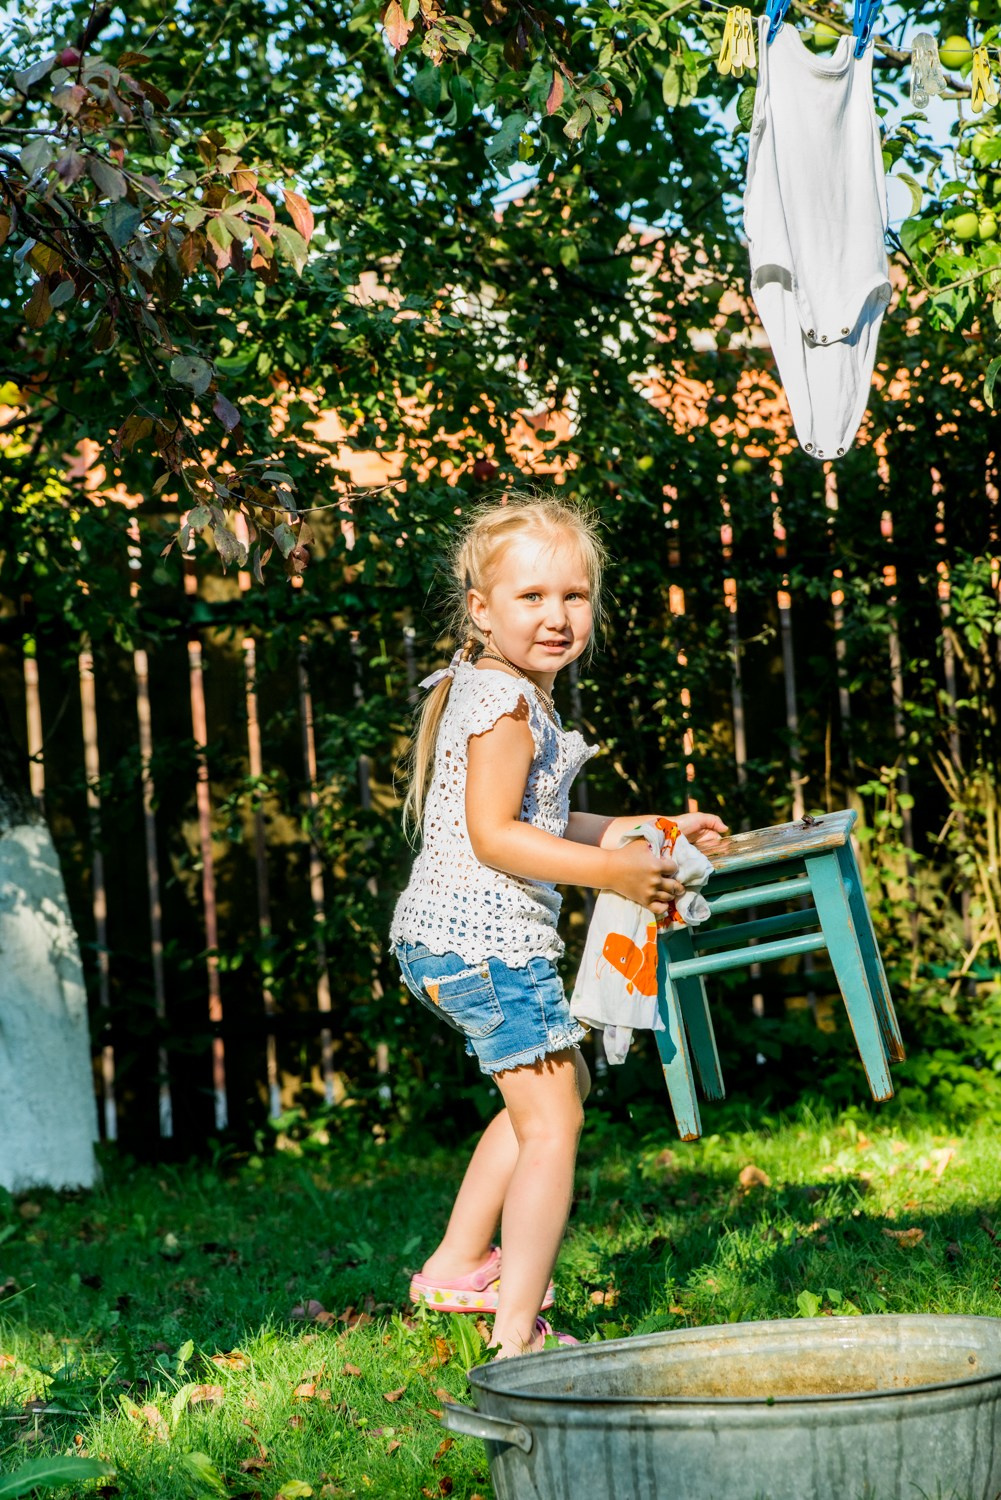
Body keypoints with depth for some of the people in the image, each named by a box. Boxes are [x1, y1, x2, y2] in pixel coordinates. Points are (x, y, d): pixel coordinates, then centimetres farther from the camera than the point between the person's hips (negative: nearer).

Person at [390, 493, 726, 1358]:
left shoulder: (495, 693, 17)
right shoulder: (505, 703, -16)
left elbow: (538, 825, 24)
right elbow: (494, 837, -23)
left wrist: (650, 831, 22)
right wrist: (612, 871, -25)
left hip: (450, 938, 11)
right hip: (488, 939, -11)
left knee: (559, 1087, 26)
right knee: (550, 1122, -7)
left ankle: (457, 1267, 30)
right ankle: (518, 1332, -7)